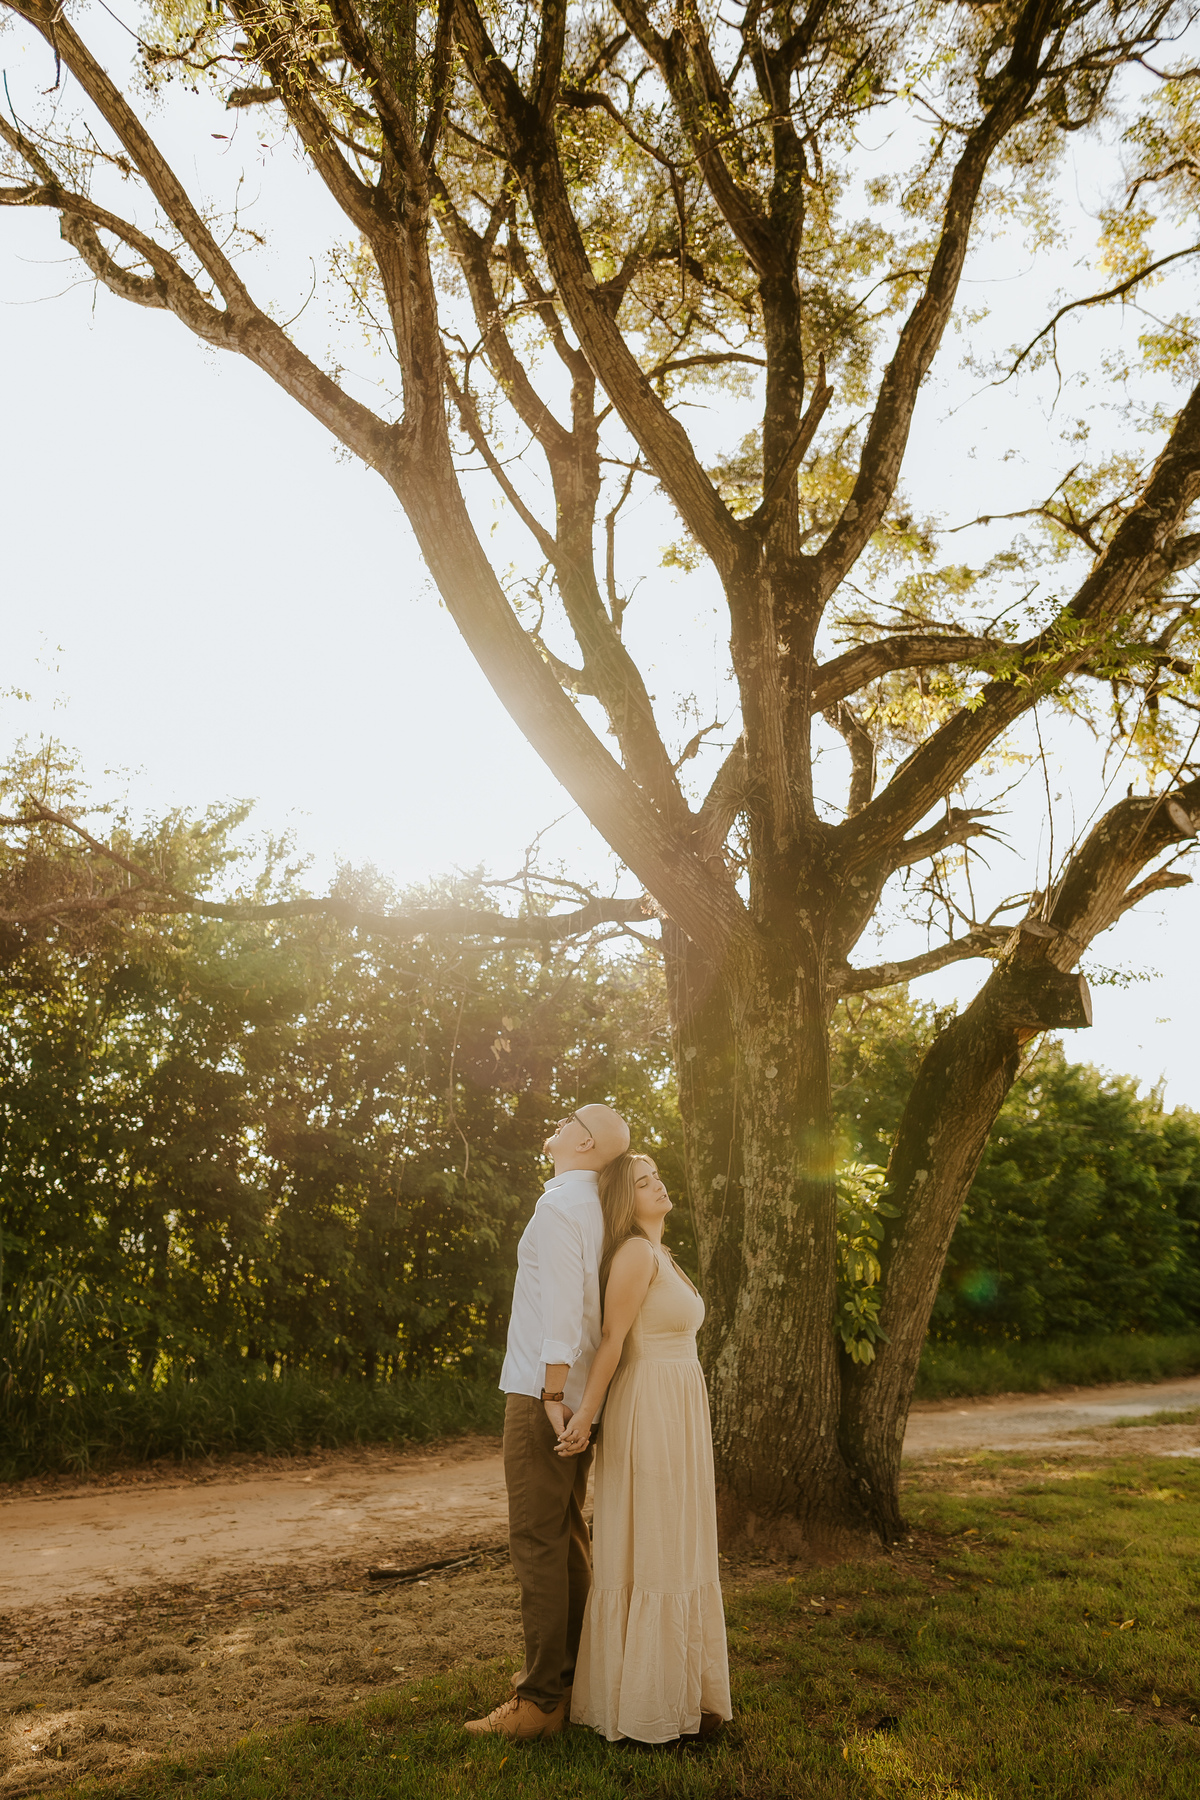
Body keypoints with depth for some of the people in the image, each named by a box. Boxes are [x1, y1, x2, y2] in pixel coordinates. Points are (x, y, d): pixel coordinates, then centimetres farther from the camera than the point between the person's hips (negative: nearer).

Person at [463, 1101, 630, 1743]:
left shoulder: (558, 1204, -14)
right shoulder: (595, 1209, 14)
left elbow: (561, 1303, -21)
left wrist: (552, 1393, -21)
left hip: (544, 1392, -9)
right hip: (580, 1394, 9)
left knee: (538, 1541, -5)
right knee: (569, 1534, 17)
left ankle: (543, 1698, -1)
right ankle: (571, 1667, 27)